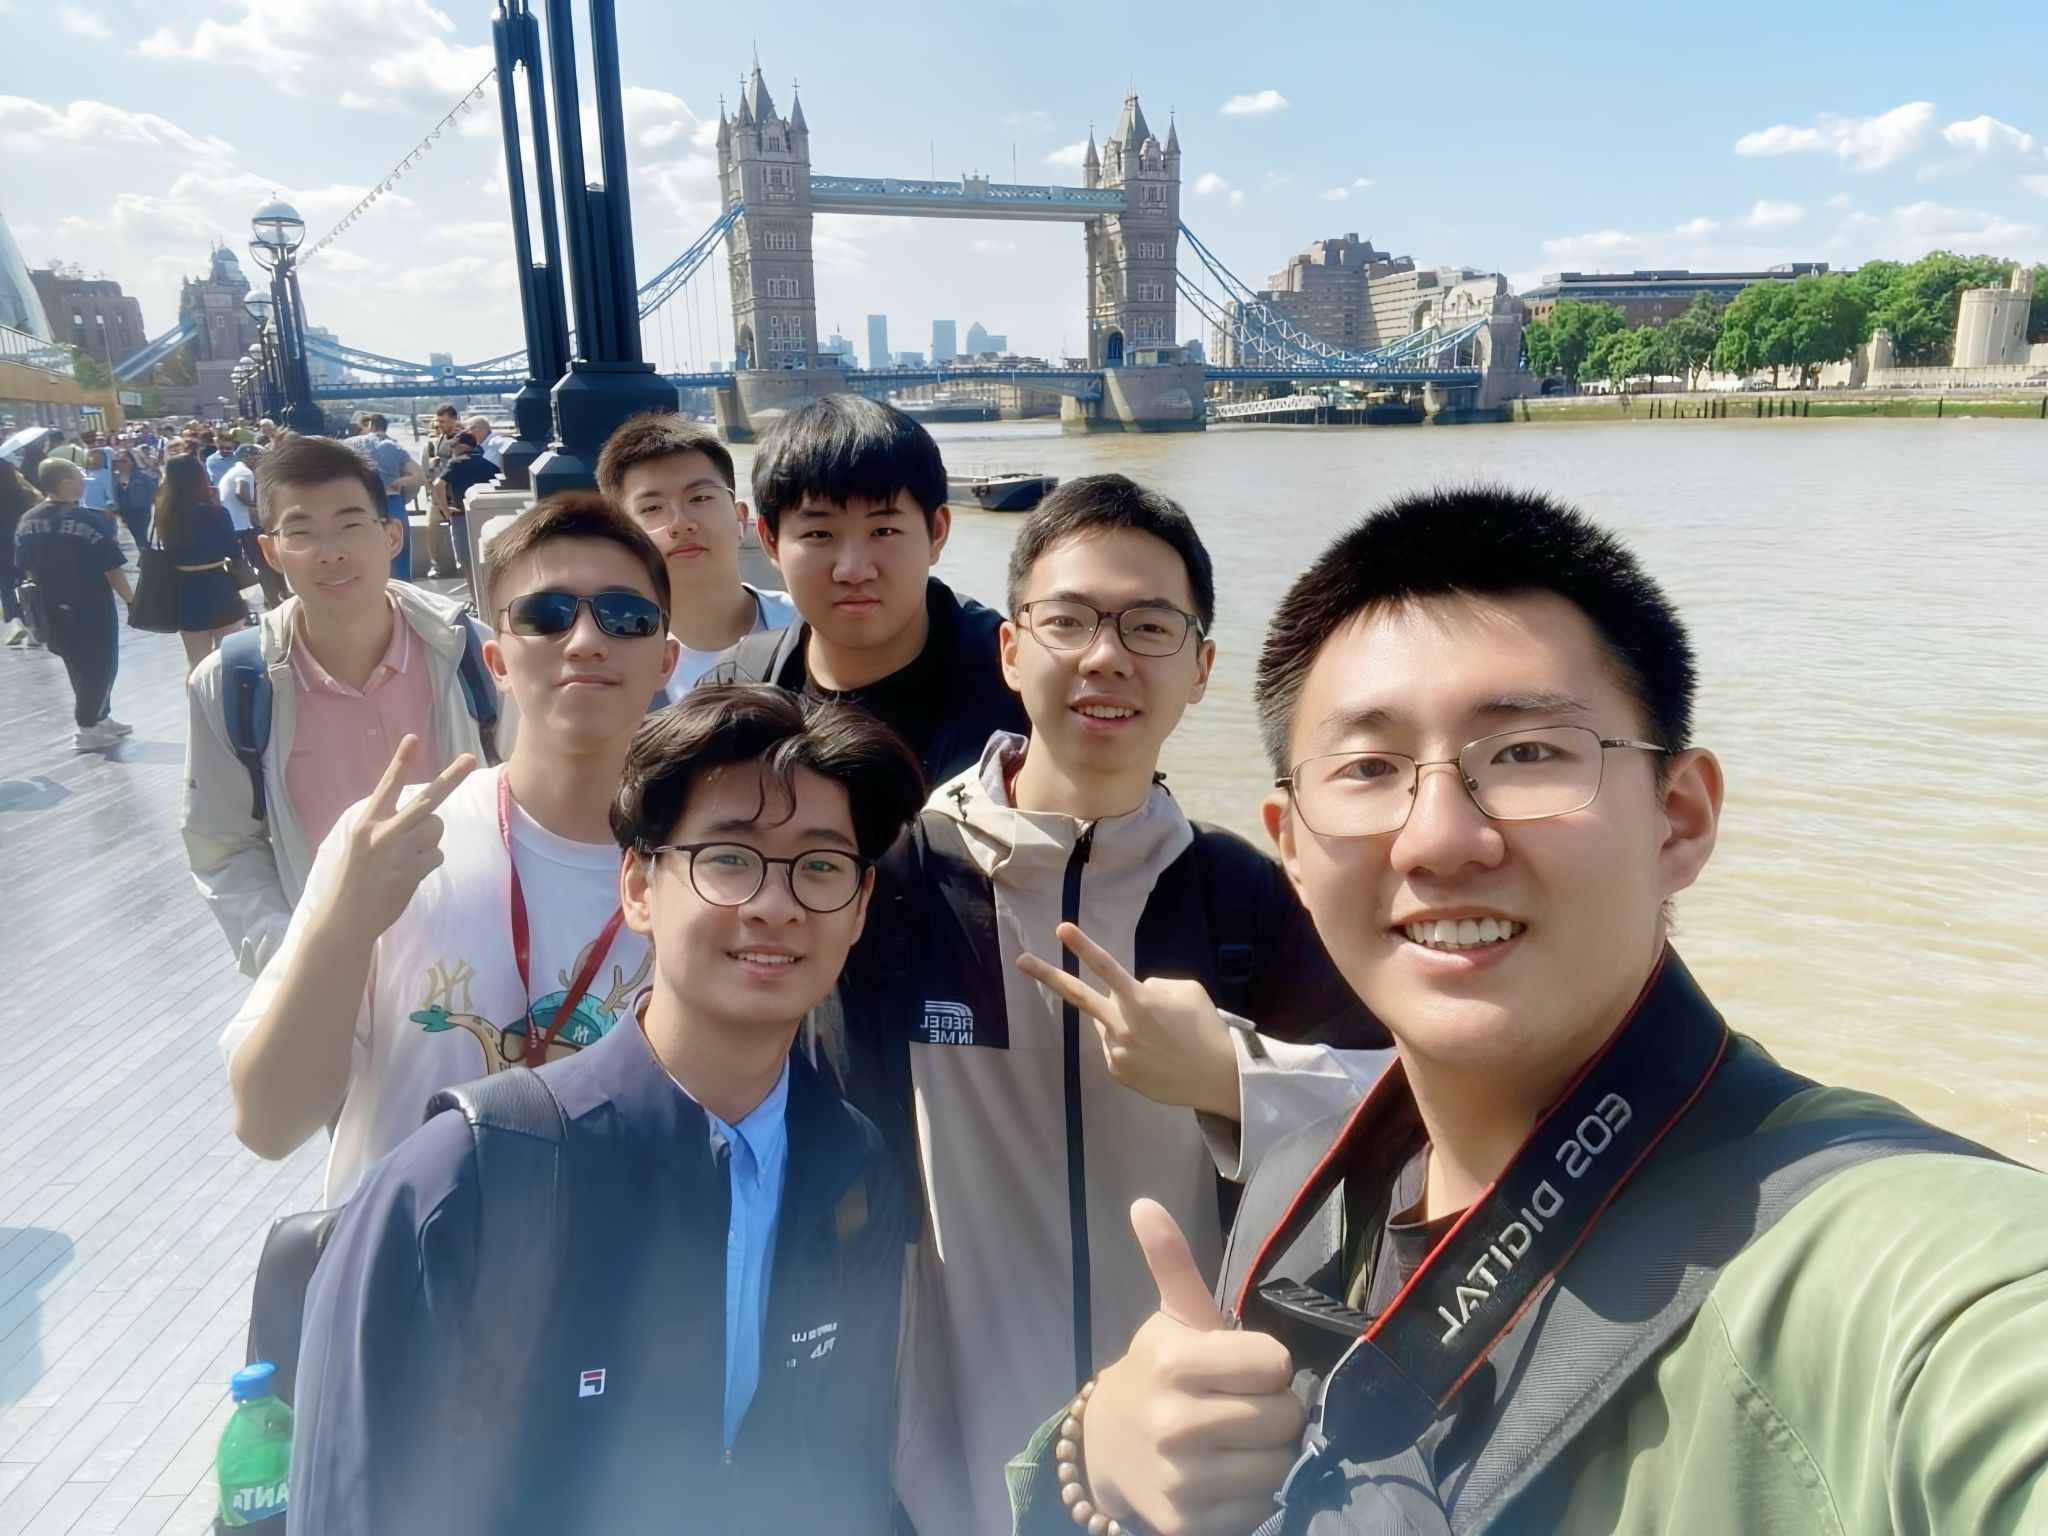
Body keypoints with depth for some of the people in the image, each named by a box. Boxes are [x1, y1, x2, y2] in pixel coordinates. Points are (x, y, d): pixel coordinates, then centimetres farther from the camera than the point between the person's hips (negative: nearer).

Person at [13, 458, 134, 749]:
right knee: (99, 667, 7)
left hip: (52, 610, 6)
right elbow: (112, 569, -17)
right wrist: (131, 600, -5)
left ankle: (99, 718, 33)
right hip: (91, 607, -6)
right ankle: (88, 730, 11)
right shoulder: (87, 520, -19)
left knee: (78, 668, 20)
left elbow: (26, 571, 8)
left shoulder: (26, 522, 0)